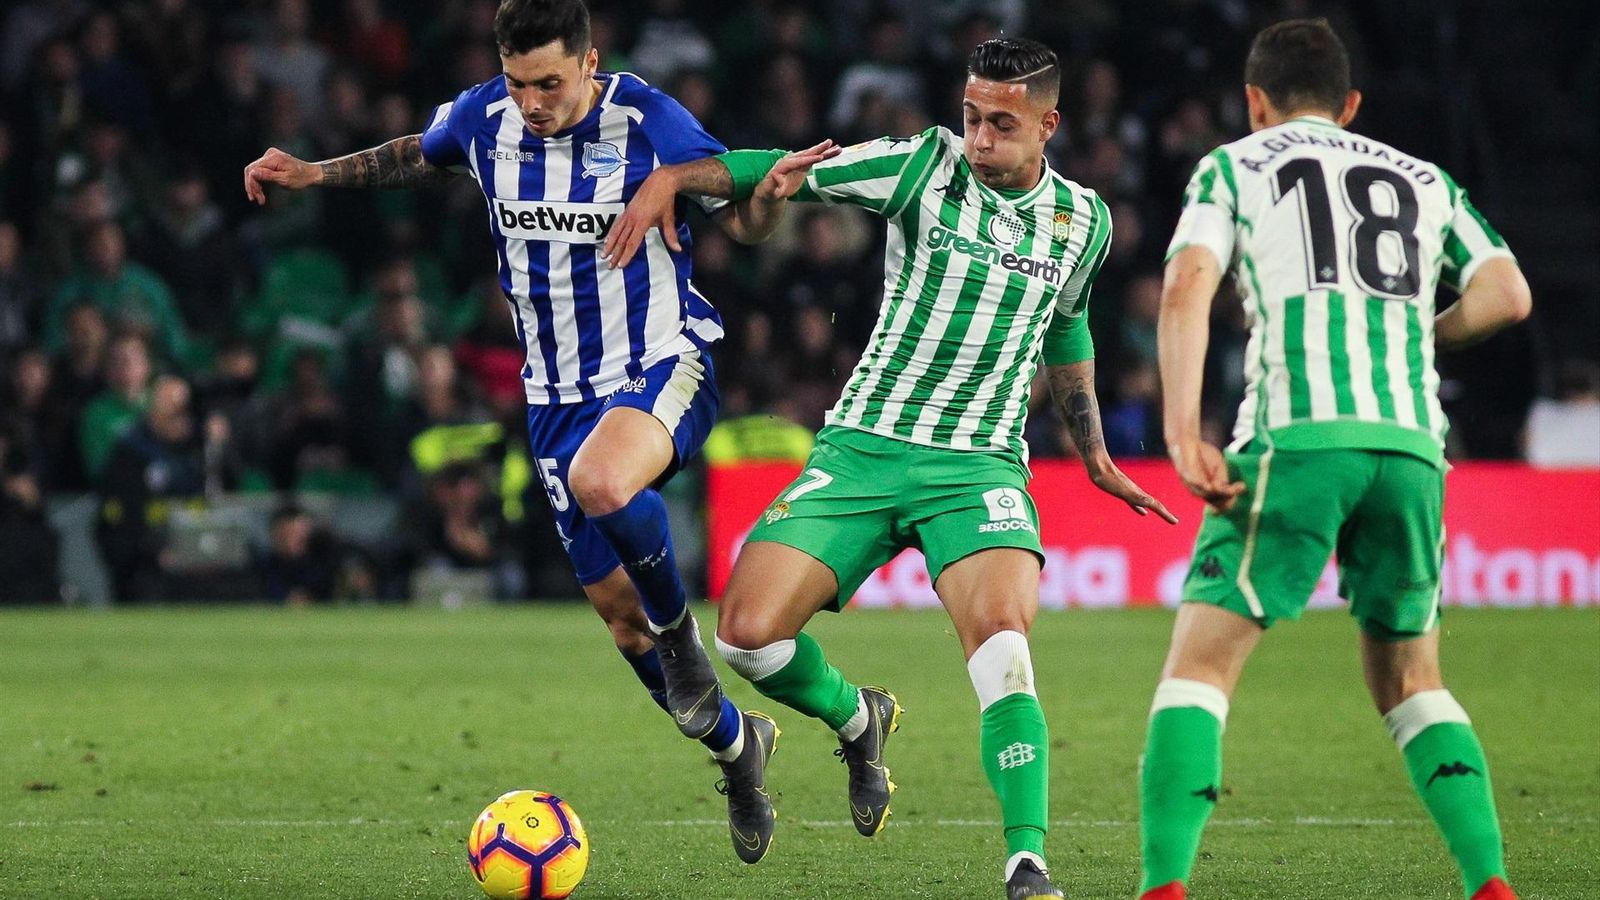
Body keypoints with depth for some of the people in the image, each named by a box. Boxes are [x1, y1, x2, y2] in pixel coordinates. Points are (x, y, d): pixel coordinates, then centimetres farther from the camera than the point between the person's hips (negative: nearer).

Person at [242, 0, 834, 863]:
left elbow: (738, 214, -8)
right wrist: (315, 173, 13)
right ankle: (734, 743, 31)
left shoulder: (648, 121, -15)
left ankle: (679, 623, -10)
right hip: (559, 395, 5)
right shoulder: (485, 118, -2)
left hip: (662, 368, -5)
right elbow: (420, 157, 21)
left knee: (599, 483, -39)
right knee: (618, 611, 6)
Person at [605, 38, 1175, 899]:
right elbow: (786, 172, 1)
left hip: (980, 467, 0)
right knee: (747, 633, -13)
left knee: (1002, 633, -29)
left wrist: (1094, 453, 31)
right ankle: (856, 718, 21)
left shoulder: (1082, 221, 7)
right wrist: (672, 175, -14)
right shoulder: (926, 165, -1)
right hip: (861, 448, 1)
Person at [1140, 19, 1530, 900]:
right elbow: (1507, 294, 14)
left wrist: (1182, 433, -10)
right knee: (1407, 678, 19)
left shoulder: (1234, 165, 16)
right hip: (1411, 442, 4)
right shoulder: (1426, 181, 26)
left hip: (1297, 434, -4)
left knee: (1200, 660, -3)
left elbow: (1186, 289, -1)